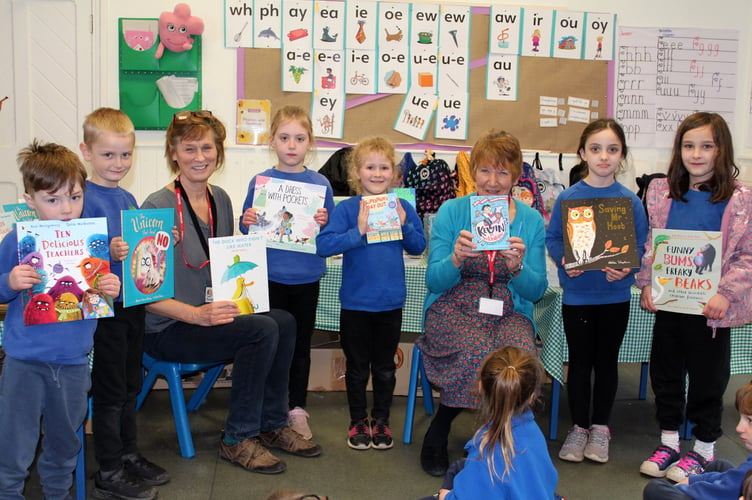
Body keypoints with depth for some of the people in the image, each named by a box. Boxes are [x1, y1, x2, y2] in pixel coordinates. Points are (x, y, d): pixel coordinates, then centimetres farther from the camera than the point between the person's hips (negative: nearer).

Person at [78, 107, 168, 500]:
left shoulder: (128, 199, 10)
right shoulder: (85, 198, -13)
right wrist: (108, 252, -33)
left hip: (134, 302, 8)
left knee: (130, 385, 18)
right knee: (109, 390, 2)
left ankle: (129, 455, 33)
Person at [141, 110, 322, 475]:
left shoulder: (220, 199, 7)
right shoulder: (157, 206, -16)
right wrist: (196, 314, -28)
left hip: (211, 314, 7)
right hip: (167, 330, -7)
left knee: (284, 321, -15)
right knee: (262, 330, -24)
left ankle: (271, 425, 3)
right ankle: (237, 440, -8)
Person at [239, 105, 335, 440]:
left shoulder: (320, 184, 0)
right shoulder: (260, 182, 0)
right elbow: (246, 231, 5)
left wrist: (324, 224, -17)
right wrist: (248, 222, -16)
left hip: (306, 277, 1)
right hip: (270, 276, 0)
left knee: (301, 343, 10)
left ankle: (297, 409, 24)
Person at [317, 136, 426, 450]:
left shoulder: (402, 207, 0)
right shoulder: (346, 209, -8)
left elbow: (418, 247, 2)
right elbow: (323, 245, -19)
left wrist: (404, 225, -15)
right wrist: (358, 231, -28)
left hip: (390, 302, 2)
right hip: (355, 303, -2)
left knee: (385, 367, 15)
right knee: (357, 366, 12)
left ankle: (381, 420, 30)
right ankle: (358, 421, 27)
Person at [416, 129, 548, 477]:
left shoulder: (532, 220, 6)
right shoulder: (451, 211, 1)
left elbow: (536, 290, 1)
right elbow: (434, 281, -3)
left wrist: (517, 267, -20)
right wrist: (456, 259, -25)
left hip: (509, 313, 2)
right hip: (454, 308, -1)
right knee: (479, 353, -33)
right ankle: (437, 432, -7)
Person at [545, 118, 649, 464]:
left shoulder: (630, 201, -5)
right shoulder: (567, 198, -6)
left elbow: (641, 245, -3)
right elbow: (552, 238, -2)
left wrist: (627, 268, -21)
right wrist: (563, 261, -21)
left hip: (615, 295, 1)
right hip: (576, 294, 0)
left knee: (607, 361, 13)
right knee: (580, 362, 10)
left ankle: (600, 427, 27)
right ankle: (579, 426, 25)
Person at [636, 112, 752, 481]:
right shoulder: (661, 192, 3)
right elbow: (648, 244, 7)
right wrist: (646, 283, -3)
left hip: (710, 306, -3)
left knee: (707, 378, 9)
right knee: (665, 372, 13)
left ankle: (704, 449, 26)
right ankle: (669, 441, 30)